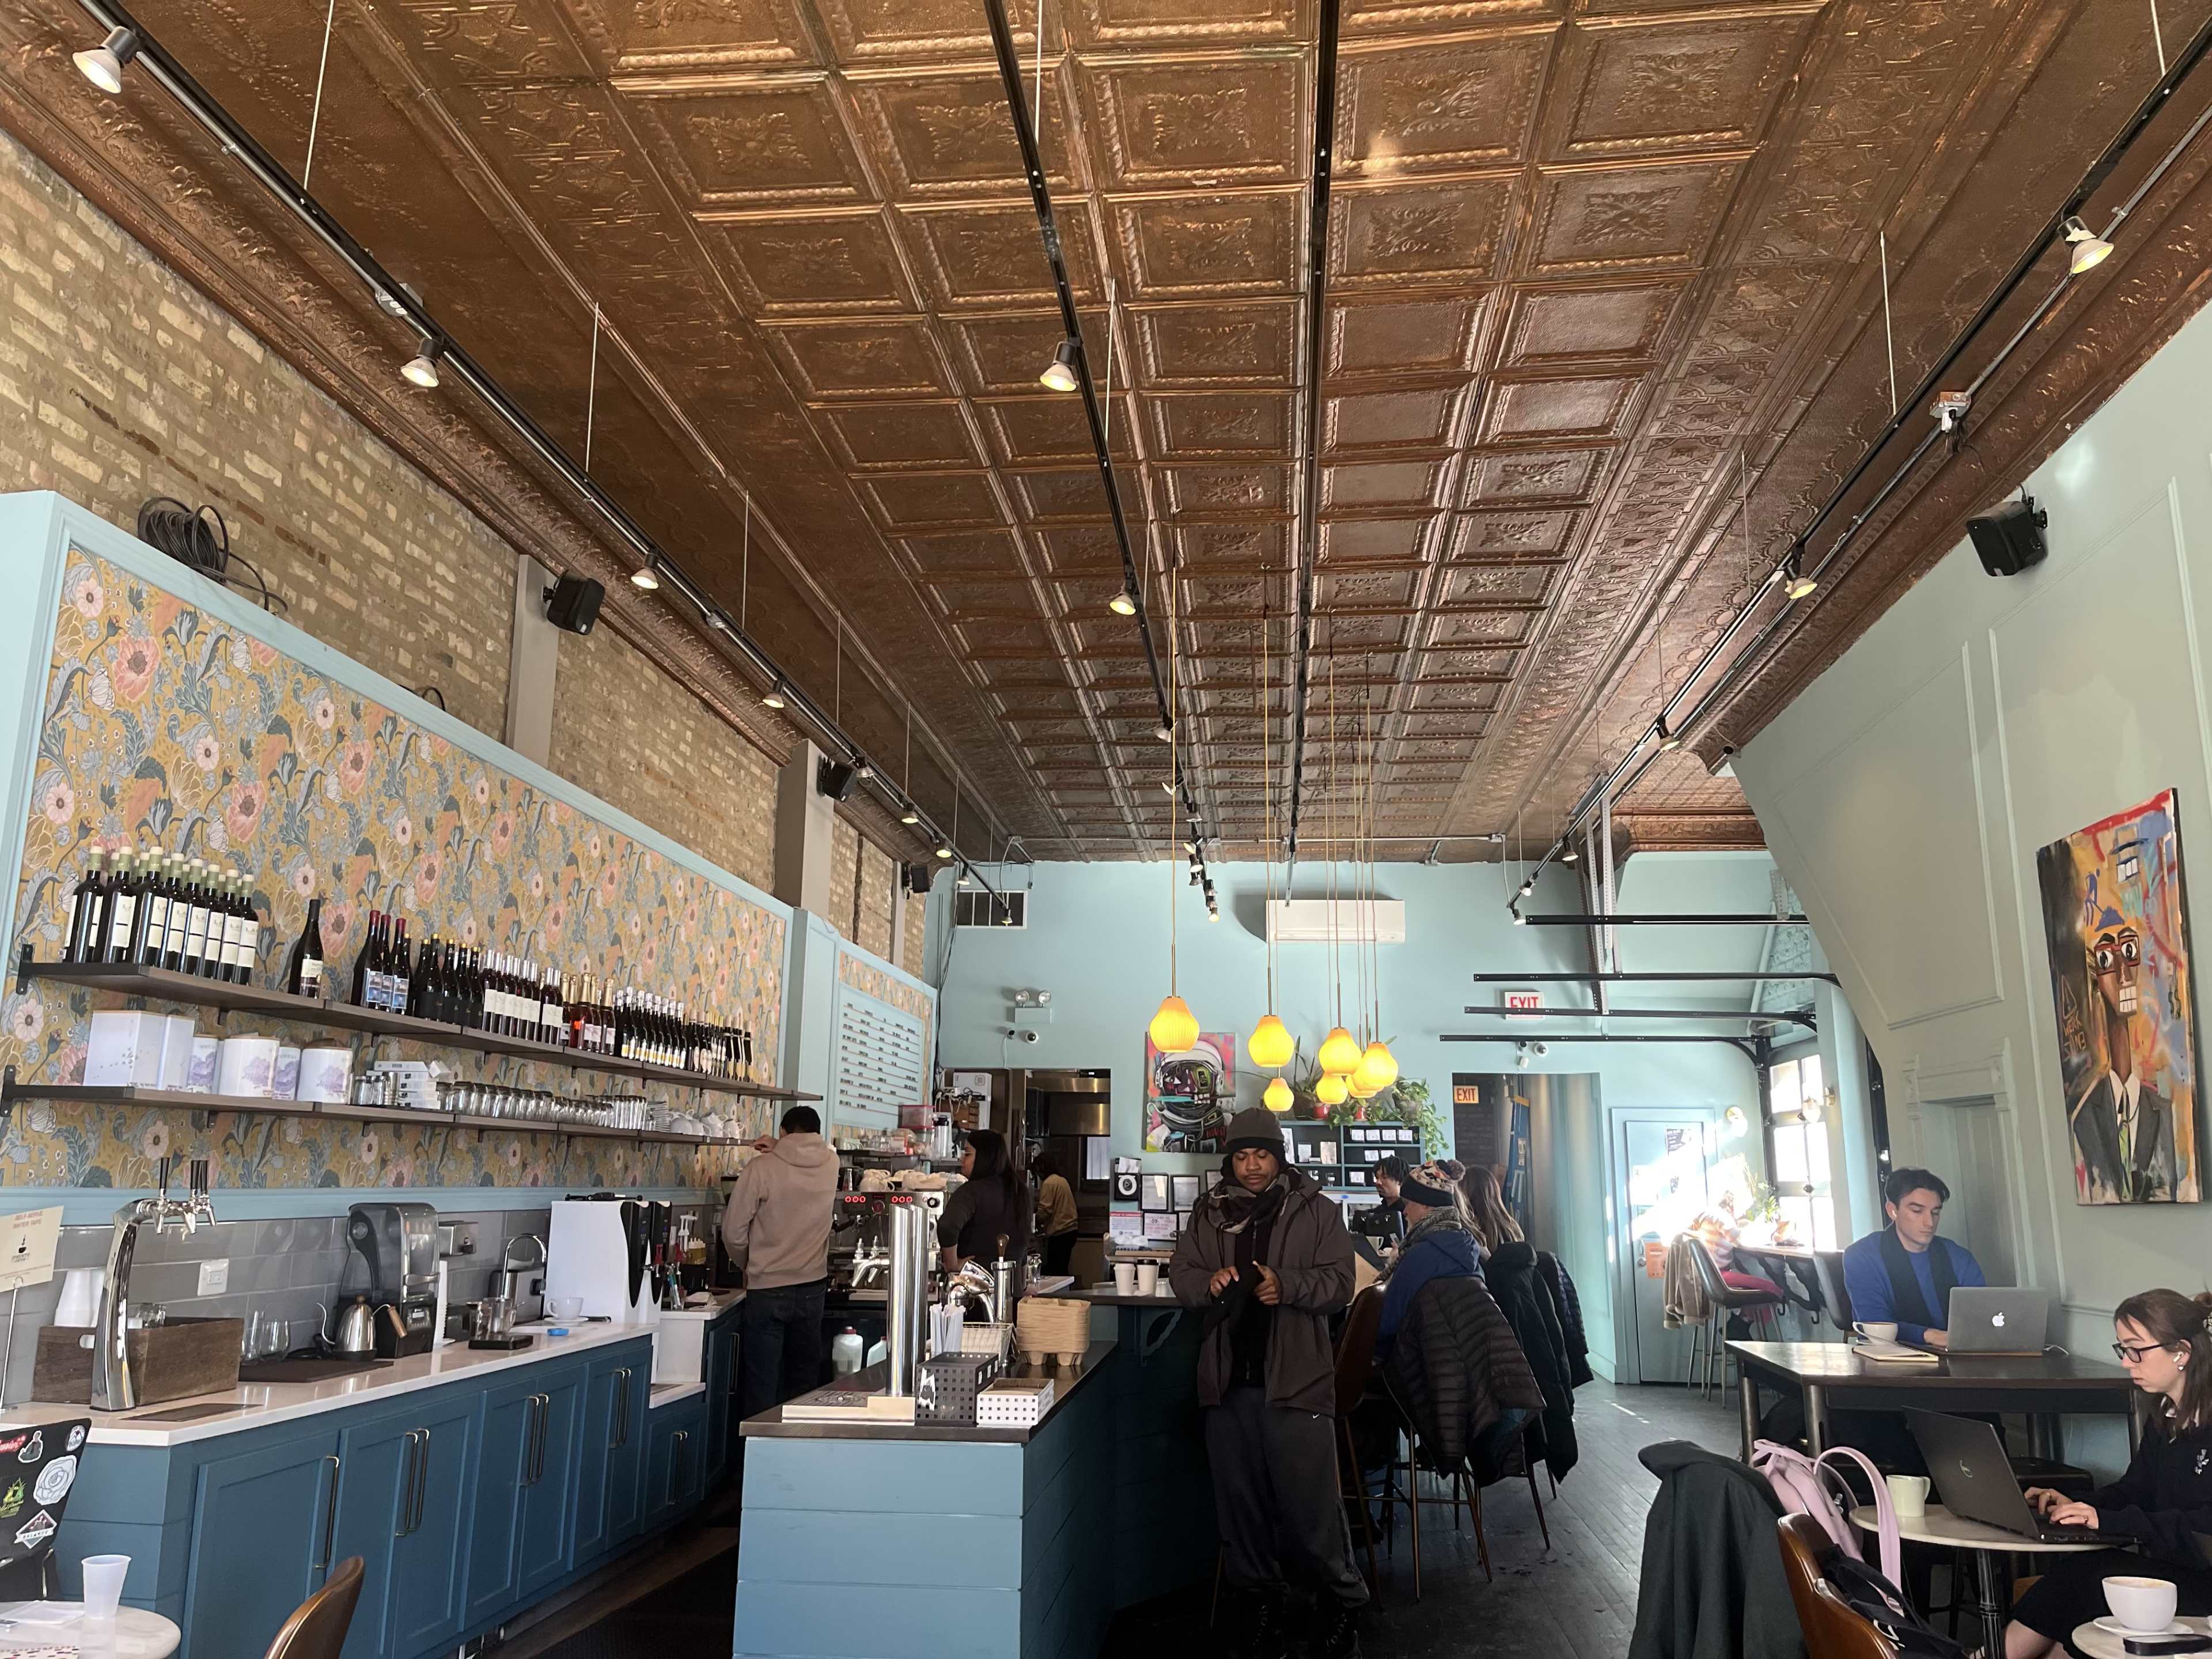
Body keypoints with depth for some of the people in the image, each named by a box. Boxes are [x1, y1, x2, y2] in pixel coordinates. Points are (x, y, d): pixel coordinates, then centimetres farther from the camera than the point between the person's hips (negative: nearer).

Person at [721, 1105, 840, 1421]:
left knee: (761, 1386, 4)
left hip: (767, 1291, -4)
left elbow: (733, 1231, -8)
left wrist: (746, 1266, 10)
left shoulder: (763, 1168, -12)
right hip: (813, 1288, 4)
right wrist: (778, 1149, 12)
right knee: (805, 1380, 16)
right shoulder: (830, 1164, -1)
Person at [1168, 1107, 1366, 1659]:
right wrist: (1209, 1281, -13)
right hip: (1228, 1381, 4)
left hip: (1296, 1380, -4)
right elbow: (1181, 1276, 10)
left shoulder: (1316, 1210, 0)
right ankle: (1257, 1603, 27)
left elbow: (1340, 1281, -5)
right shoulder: (1209, 1212, 9)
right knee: (1241, 1500, 12)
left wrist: (1286, 1284, -22)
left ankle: (1340, 1603, 17)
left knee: (1310, 1503, -2)